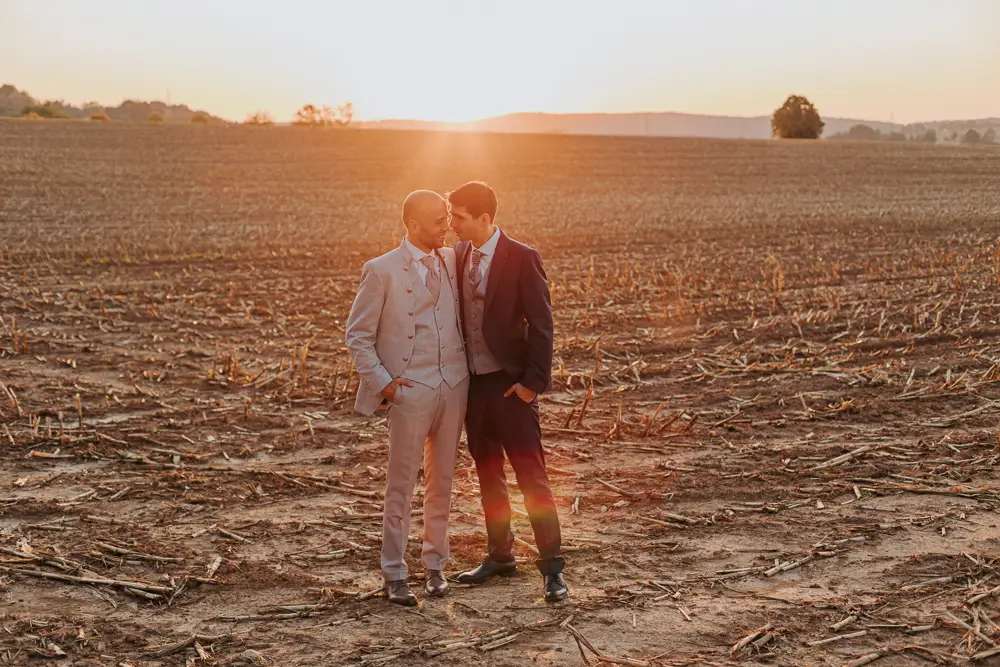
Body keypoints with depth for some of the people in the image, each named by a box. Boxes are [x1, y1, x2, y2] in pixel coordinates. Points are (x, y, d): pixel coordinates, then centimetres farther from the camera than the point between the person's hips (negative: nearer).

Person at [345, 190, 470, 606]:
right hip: (410, 389, -4)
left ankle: (435, 566, 24)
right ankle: (394, 575, 11)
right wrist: (381, 382, -9)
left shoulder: (452, 260, 7)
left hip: (454, 386, 5)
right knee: (401, 484, 1)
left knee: (441, 481, 12)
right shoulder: (382, 271, -6)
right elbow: (357, 335, -3)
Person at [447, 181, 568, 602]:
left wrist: (533, 382, -16)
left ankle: (551, 567, 4)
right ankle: (499, 555, 29)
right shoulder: (459, 255, 6)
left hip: (510, 384, -7)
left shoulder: (521, 259, -12)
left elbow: (541, 324, -12)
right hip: (473, 381, 7)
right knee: (488, 474, 16)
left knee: (531, 477, -3)